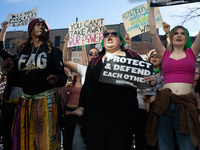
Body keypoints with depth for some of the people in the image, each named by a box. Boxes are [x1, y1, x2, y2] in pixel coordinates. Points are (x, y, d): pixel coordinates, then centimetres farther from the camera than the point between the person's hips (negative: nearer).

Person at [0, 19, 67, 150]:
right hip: (25, 101, 4)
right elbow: (18, 82, 15)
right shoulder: (23, 53, 16)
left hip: (46, 101, -4)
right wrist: (11, 71, -2)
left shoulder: (54, 52, 5)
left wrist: (56, 80, -23)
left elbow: (63, 77, -3)